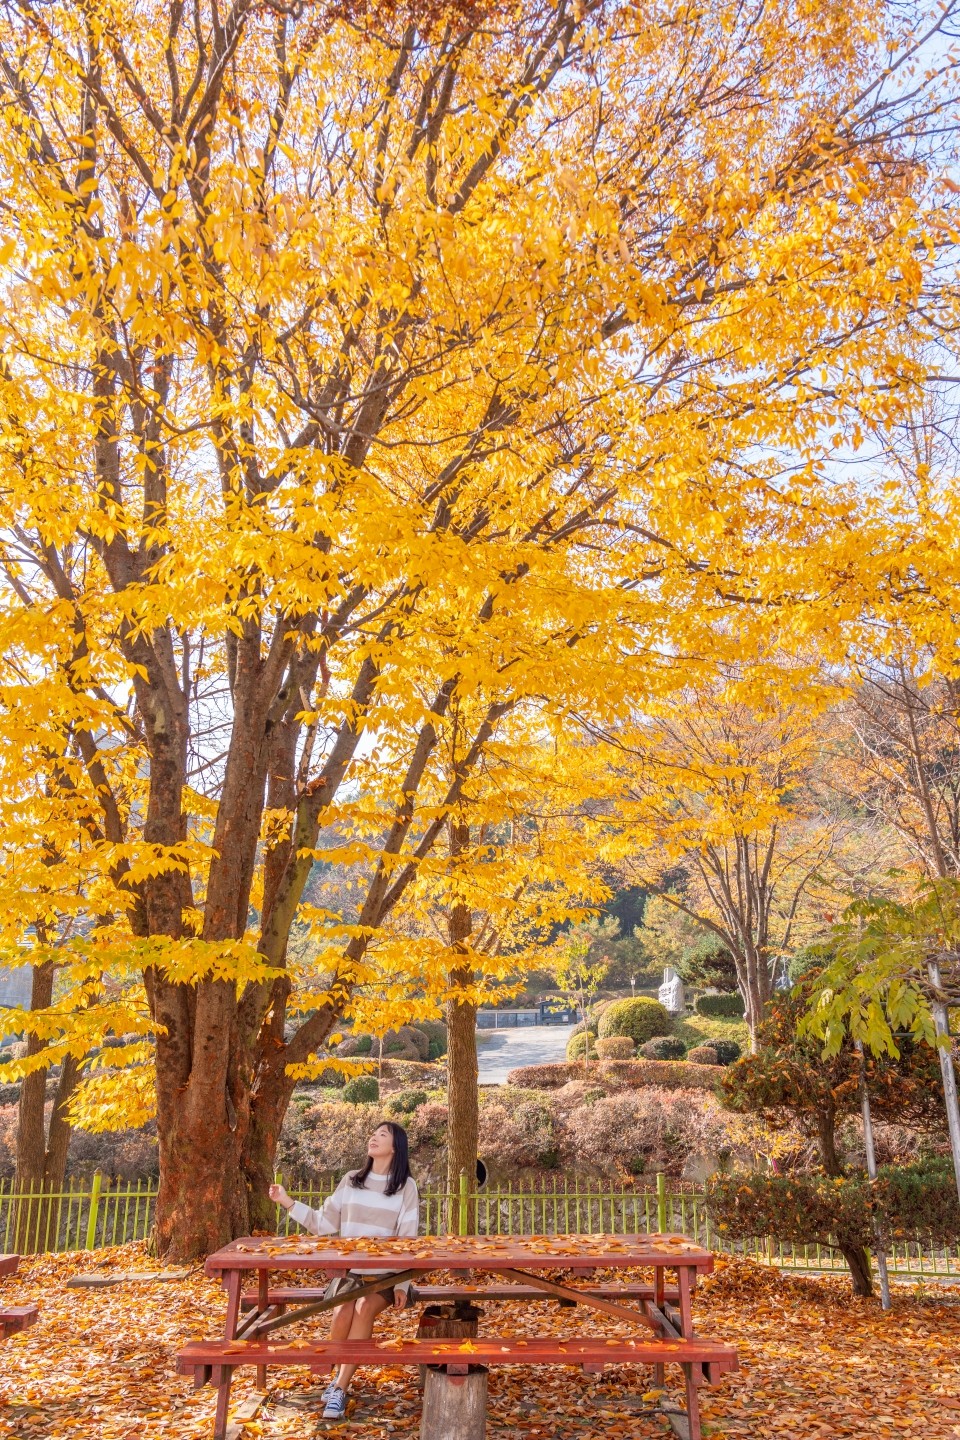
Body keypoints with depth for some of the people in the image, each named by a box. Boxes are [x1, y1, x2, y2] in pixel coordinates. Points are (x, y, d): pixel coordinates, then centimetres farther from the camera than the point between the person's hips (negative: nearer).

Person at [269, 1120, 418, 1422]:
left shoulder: (406, 1186, -1)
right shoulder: (351, 1180, 7)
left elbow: (408, 1240, -2)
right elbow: (324, 1223, 6)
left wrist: (402, 1285, -9)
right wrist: (288, 1202, -2)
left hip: (386, 1273, -2)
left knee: (365, 1309, -30)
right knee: (343, 1313, -25)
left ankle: (340, 1389, -21)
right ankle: (340, 1376, 3)